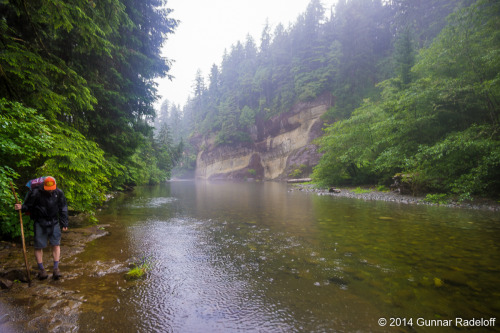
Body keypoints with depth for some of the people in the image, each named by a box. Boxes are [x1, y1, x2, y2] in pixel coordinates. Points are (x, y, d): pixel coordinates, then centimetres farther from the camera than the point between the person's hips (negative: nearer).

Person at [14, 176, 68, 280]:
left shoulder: (59, 193, -3)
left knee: (56, 244, -1)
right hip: (40, 223, -2)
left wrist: (64, 223, 6)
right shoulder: (36, 193, -12)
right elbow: (28, 206, 0)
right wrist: (21, 207, -24)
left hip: (54, 222, 2)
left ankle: (56, 268, 7)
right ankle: (41, 269, 16)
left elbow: (63, 208, 7)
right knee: (39, 246, 2)